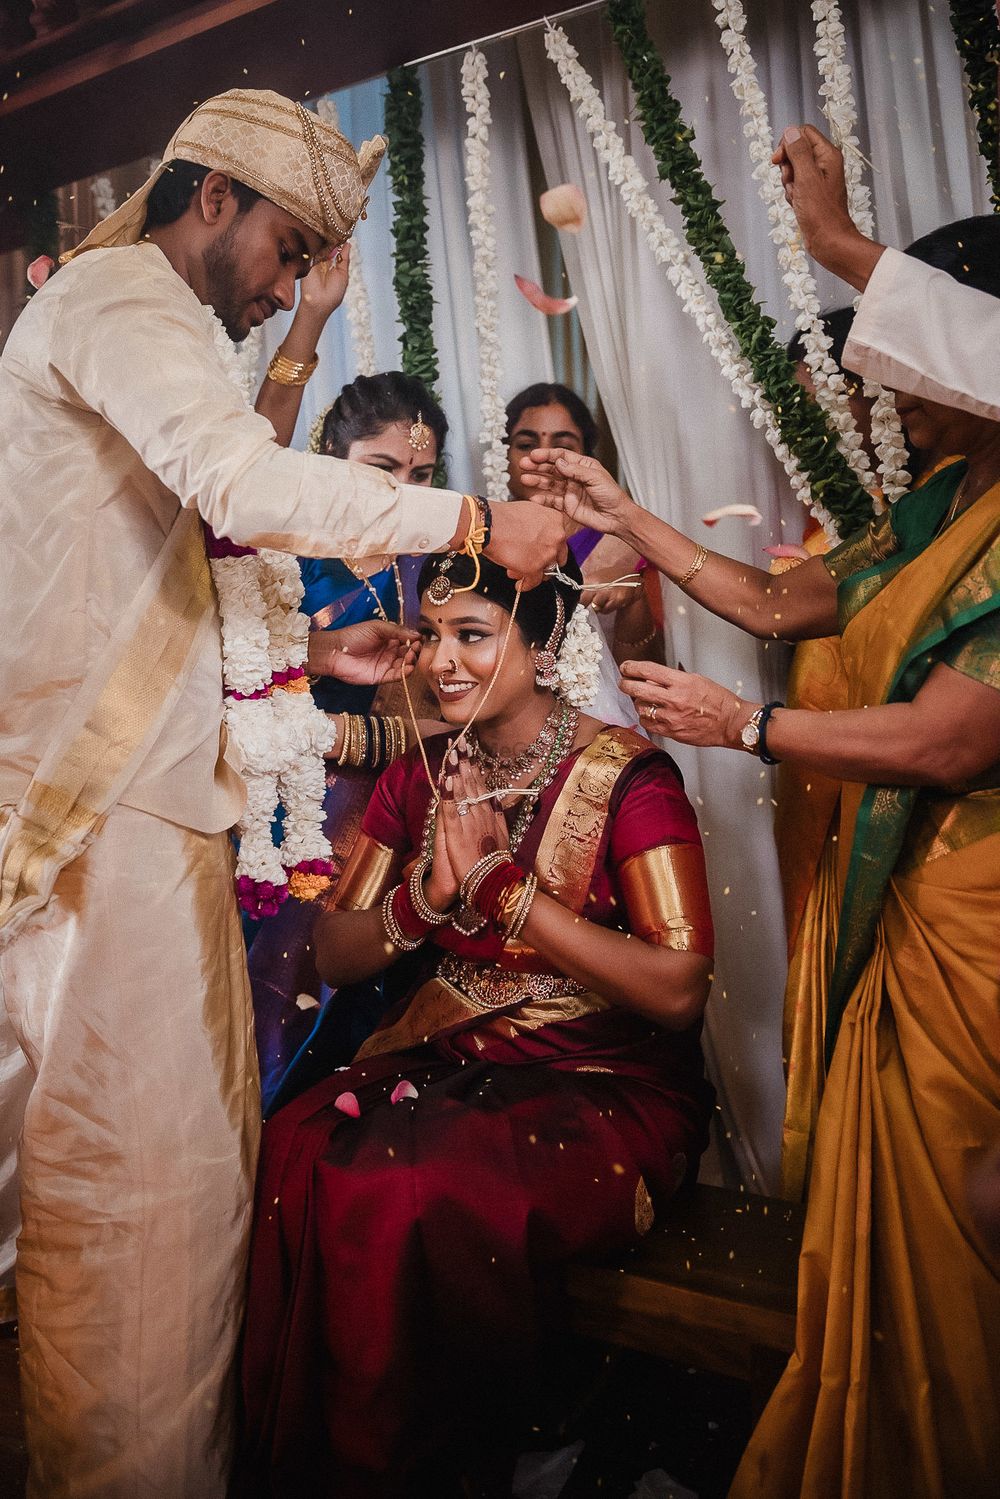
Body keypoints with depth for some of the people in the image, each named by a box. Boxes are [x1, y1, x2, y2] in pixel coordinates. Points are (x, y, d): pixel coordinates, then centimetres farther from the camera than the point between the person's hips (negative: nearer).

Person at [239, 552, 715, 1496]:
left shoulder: (626, 776, -10)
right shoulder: (420, 776, 6)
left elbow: (678, 990, -18)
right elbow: (334, 958, 8)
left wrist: (503, 882, -18)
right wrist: (430, 892, -13)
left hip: (602, 1080, -4)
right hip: (436, 1055, 5)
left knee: (408, 1193, -29)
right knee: (291, 1157, -22)